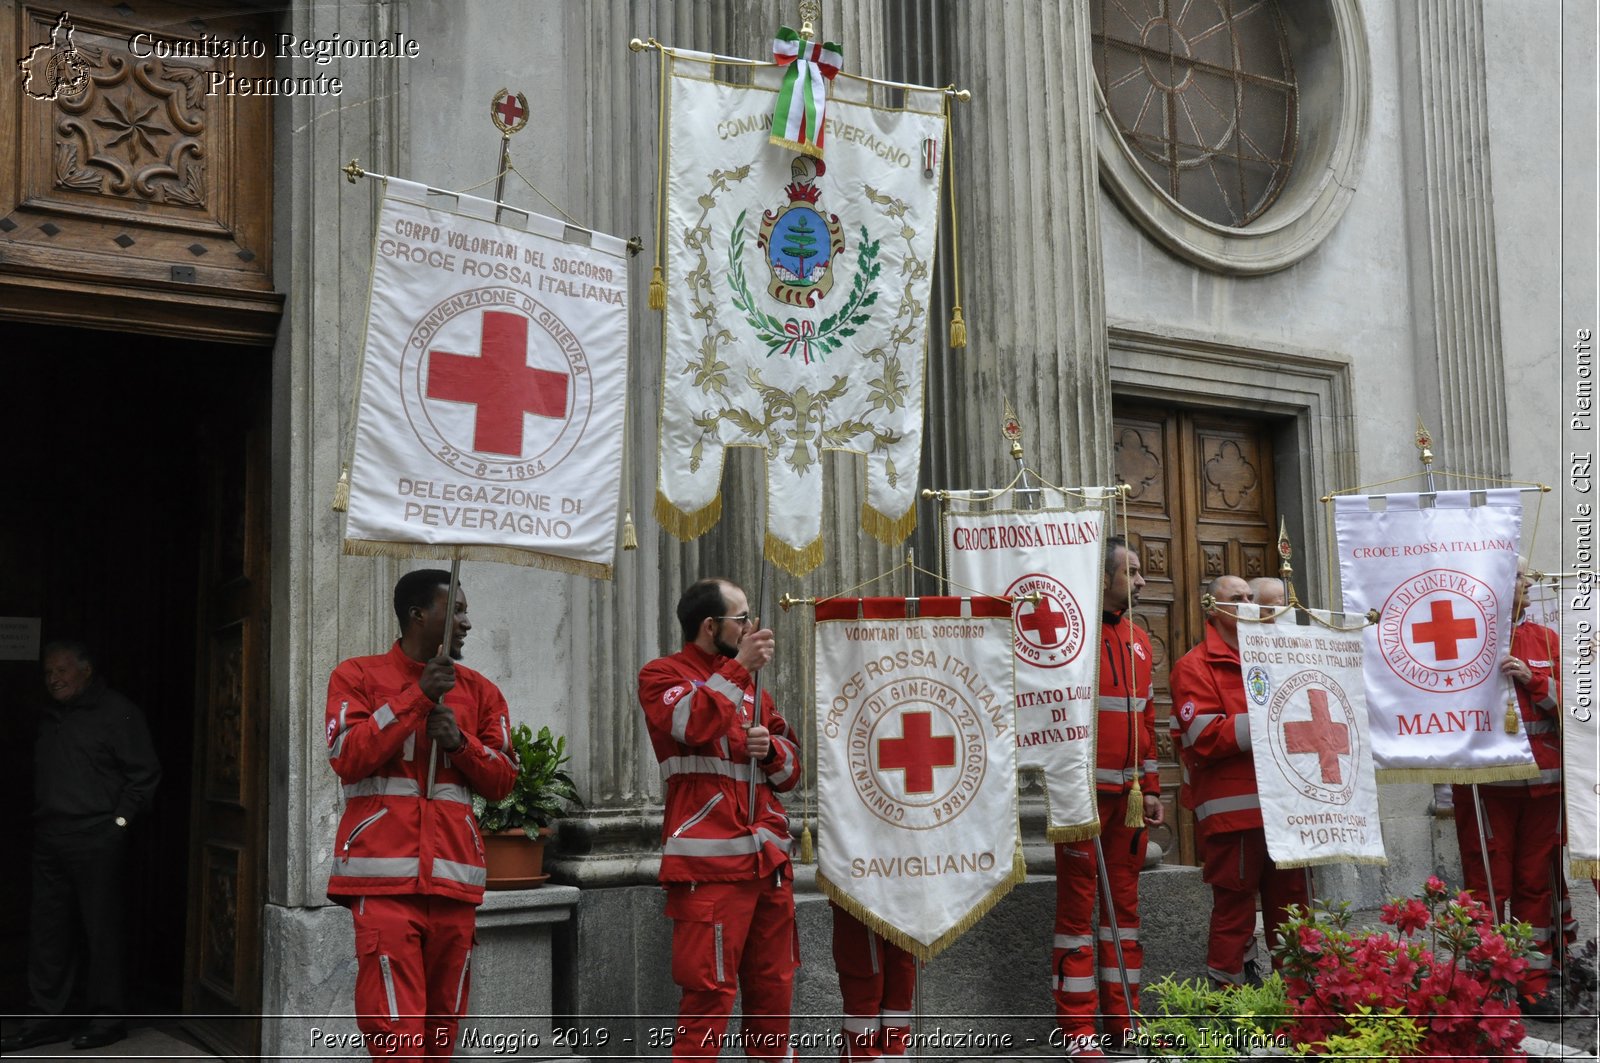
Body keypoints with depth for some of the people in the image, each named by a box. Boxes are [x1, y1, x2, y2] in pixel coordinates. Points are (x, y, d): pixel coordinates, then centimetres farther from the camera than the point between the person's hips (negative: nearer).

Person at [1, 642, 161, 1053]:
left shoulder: (117, 712, -6)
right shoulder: (49, 717, 17)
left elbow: (144, 771, -8)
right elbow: (41, 774, 23)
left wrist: (120, 819, -10)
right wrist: (38, 816, 11)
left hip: (96, 839, -7)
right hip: (49, 840, 7)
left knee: (101, 929, -2)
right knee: (47, 928, 9)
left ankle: (109, 1018, 6)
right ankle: (48, 1017, 17)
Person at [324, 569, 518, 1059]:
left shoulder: (479, 691, 15)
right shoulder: (358, 676, 6)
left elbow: (503, 779, 14)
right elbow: (347, 757, -8)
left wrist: (459, 741, -5)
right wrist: (418, 696, -10)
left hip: (455, 878, 4)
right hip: (385, 878, -4)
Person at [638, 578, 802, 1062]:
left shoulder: (751, 683, 22)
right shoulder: (662, 674, 2)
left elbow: (790, 768, 22)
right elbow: (694, 724, -19)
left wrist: (771, 747, 1)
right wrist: (739, 667, -13)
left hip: (769, 858, 7)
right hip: (711, 862, -7)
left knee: (773, 987, 9)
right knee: (709, 991, -9)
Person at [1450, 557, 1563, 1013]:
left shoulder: (1546, 640, 13)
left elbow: (1570, 702, 8)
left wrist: (1533, 680, -7)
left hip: (1541, 781, 4)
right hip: (1485, 782, -4)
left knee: (1535, 880, 8)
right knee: (1487, 882, -1)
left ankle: (1535, 980, 17)